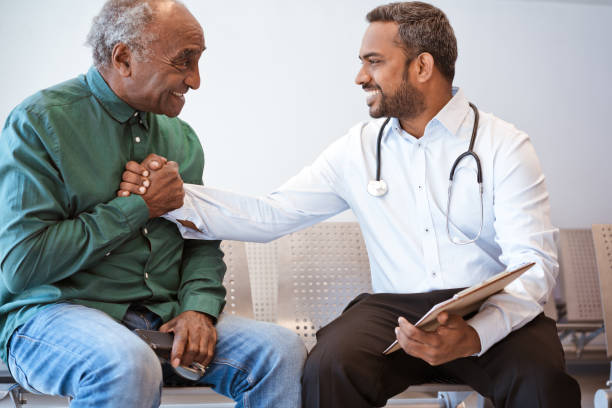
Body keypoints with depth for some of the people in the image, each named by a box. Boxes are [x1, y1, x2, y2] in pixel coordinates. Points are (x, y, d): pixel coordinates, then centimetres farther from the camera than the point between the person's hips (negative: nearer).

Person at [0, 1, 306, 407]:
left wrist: (198, 308, -6)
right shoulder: (40, 121, -8)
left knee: (284, 351, -18)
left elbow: (202, 242, 17)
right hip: (55, 312, -5)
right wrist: (139, 208, -12)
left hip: (162, 314, 5)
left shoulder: (180, 137, 13)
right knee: (129, 366, -38)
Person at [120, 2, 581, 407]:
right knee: (328, 367, -29)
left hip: (491, 311, -2)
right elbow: (268, 215, 10)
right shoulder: (360, 148, 12)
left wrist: (475, 335, -29)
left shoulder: (504, 145, 0)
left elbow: (534, 261, -10)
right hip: (396, 309, 2)